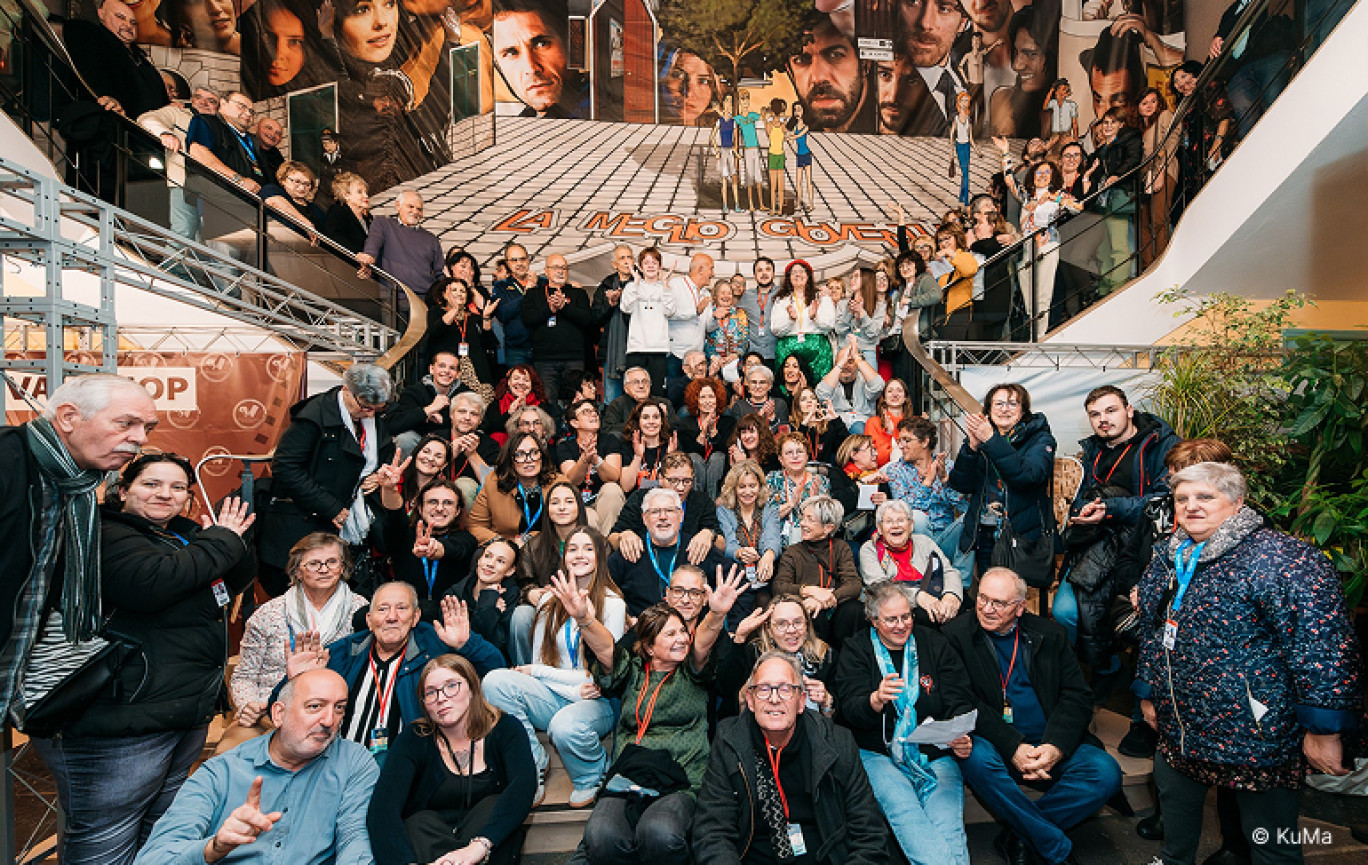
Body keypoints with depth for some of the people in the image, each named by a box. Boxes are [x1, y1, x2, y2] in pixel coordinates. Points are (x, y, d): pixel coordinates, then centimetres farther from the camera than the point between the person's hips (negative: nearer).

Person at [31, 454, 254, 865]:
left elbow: (239, 580, 13)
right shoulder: (108, 535, -13)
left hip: (188, 715, 9)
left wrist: (231, 540, -5)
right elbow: (152, 581, -31)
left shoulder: (185, 535, 13)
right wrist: (221, 543, -19)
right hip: (119, 728, -9)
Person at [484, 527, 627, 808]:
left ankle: (592, 777, -2)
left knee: (565, 726, -38)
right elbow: (538, 663, 6)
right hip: (554, 696, 4)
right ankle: (533, 761, -7)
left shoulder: (613, 603, -5)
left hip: (597, 702, -4)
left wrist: (536, 671, -4)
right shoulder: (549, 600, 8)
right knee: (495, 681, -23)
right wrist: (573, 690, -14)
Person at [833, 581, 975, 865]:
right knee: (905, 813, -30)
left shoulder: (934, 644, 11)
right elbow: (850, 710, -7)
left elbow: (959, 701, 8)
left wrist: (963, 738, -15)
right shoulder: (855, 650, 5)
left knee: (947, 824, -26)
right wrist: (876, 700, -31)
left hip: (936, 755, 2)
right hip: (878, 755, -2)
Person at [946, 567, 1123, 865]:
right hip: (995, 744, -3)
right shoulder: (956, 635, -2)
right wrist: (1013, 747, -20)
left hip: (1051, 744, 3)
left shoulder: (1048, 634, 8)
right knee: (977, 758, -34)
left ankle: (1019, 836, -9)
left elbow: (1078, 696, 3)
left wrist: (1056, 747, -15)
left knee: (1106, 773, -20)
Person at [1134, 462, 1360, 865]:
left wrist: (1322, 731, -22)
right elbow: (1151, 631, 18)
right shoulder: (1168, 560, 7)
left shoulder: (1279, 559, -18)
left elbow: (1323, 645, -22)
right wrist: (1148, 692, 18)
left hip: (1258, 739, -7)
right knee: (1176, 818, 23)